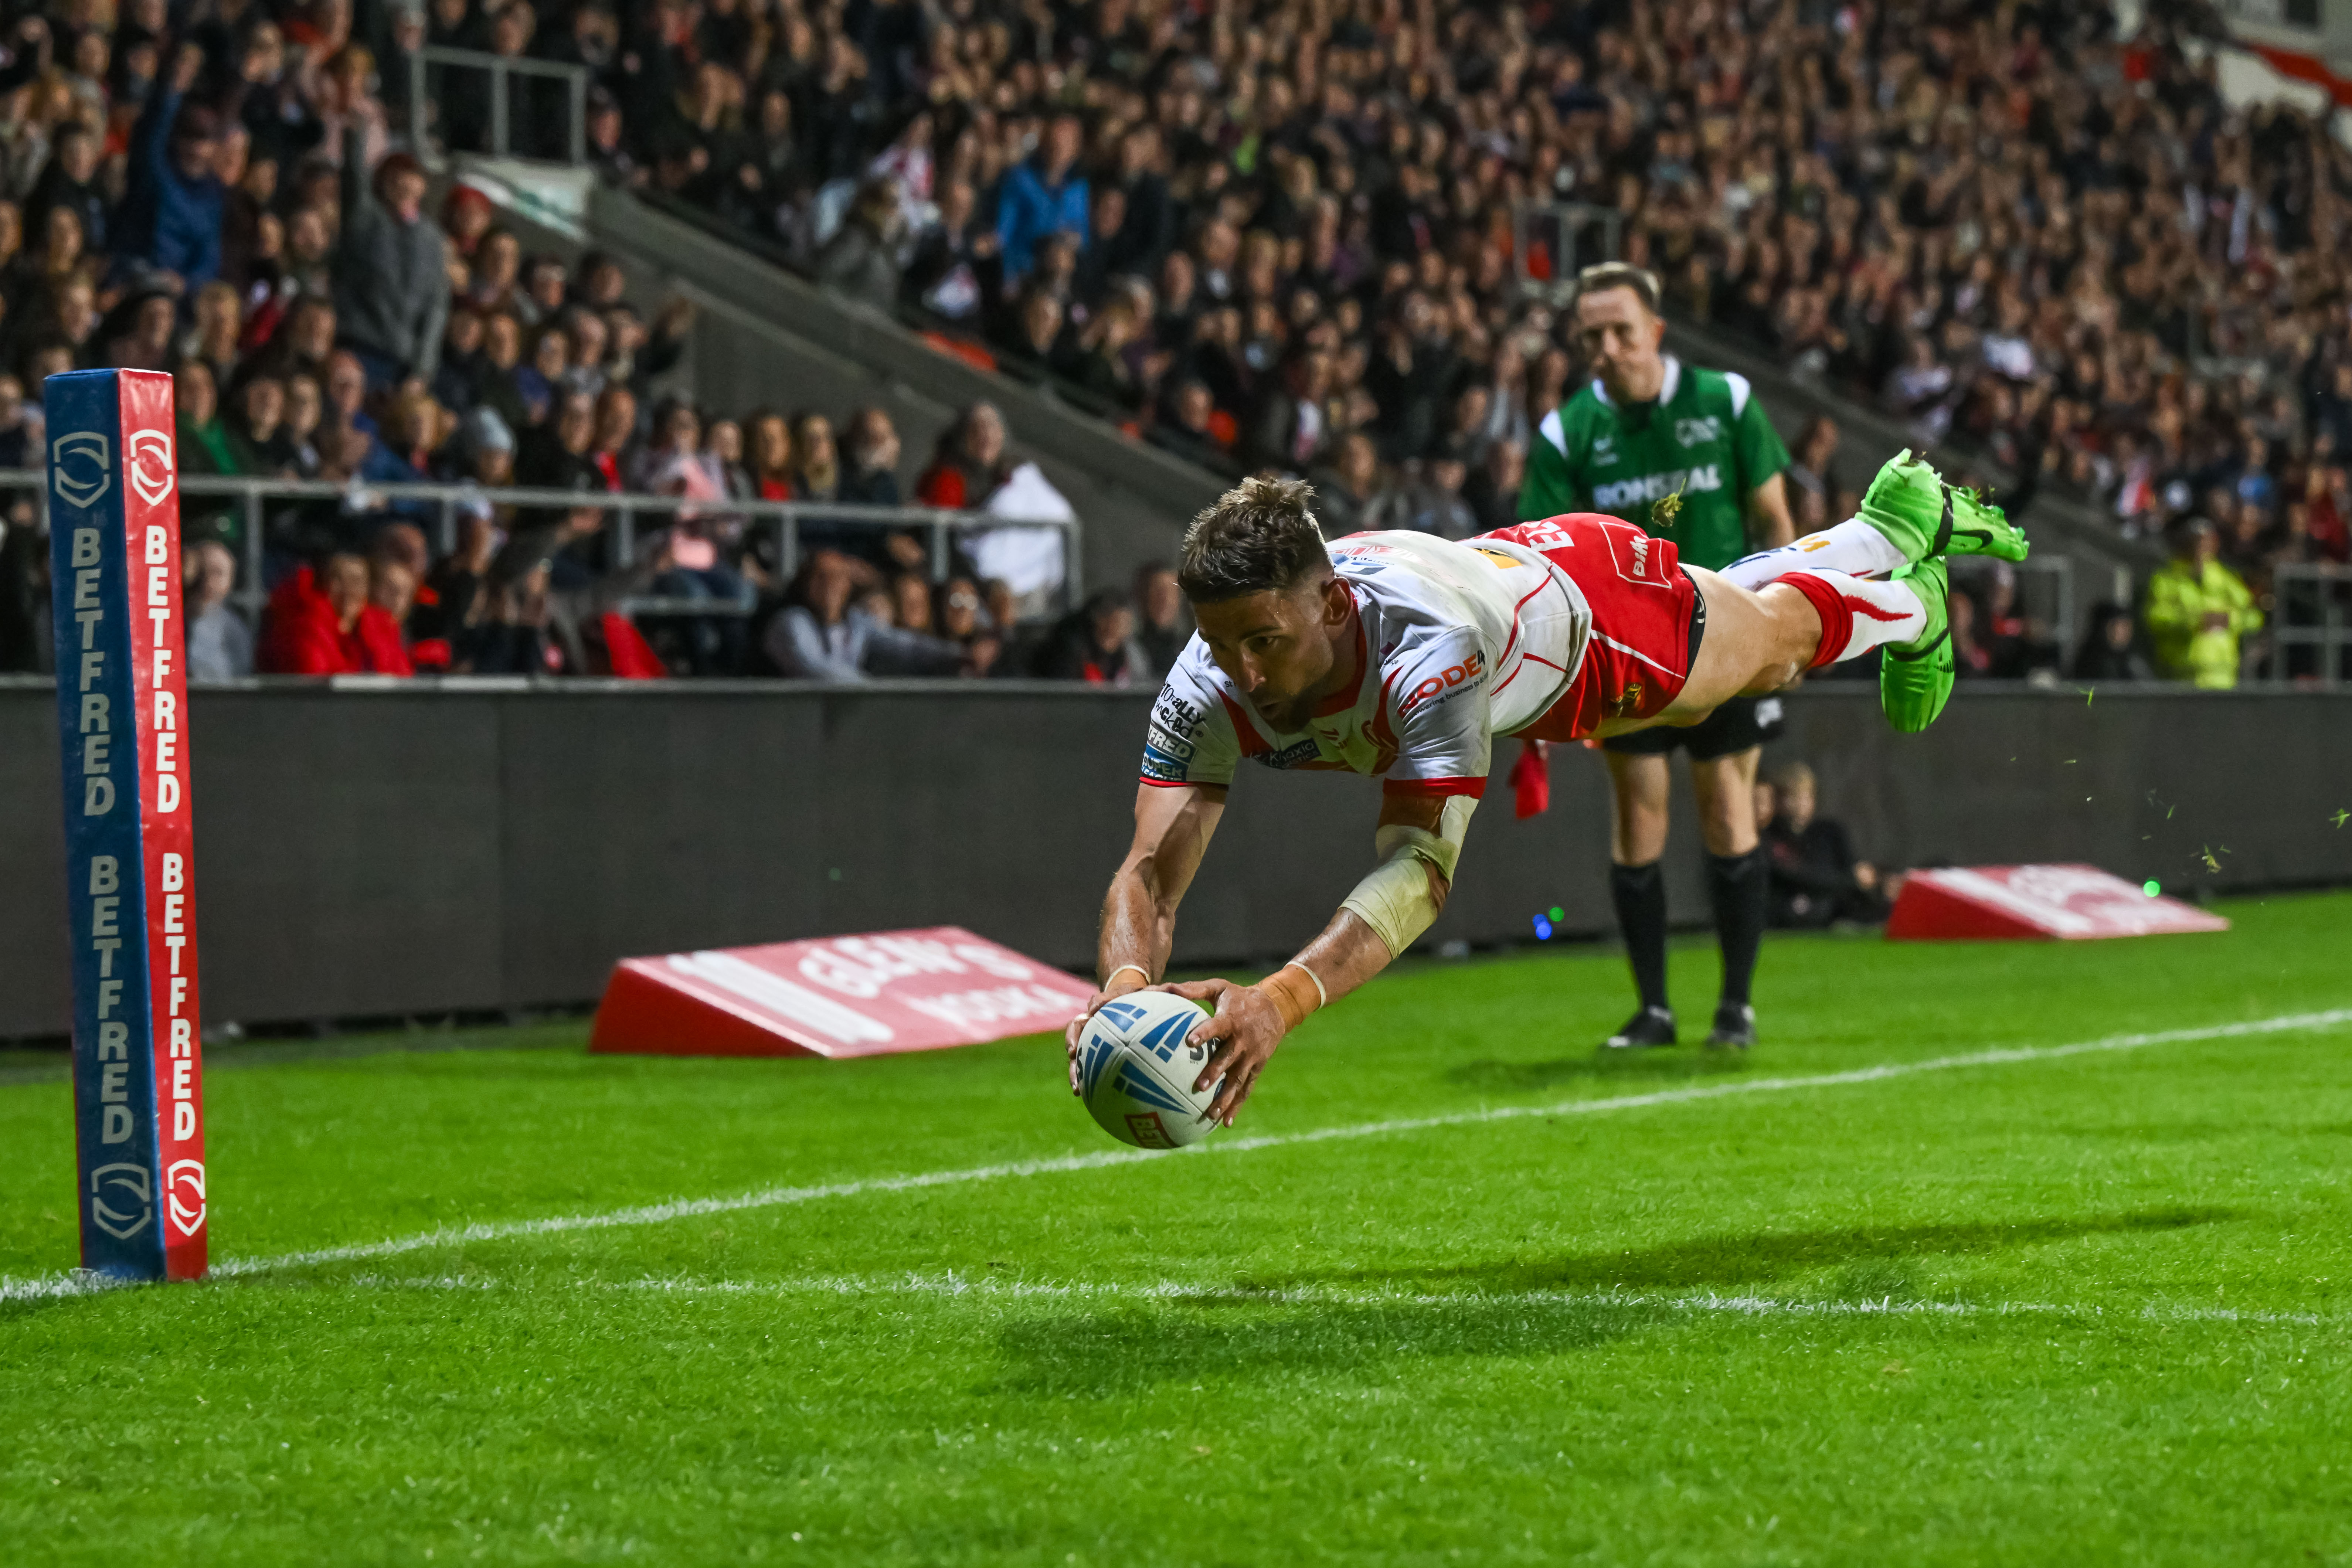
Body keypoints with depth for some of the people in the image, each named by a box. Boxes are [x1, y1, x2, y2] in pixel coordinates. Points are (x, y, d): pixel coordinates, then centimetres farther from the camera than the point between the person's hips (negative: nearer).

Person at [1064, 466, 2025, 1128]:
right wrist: (1124, 986, -64)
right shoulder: (1211, 688, -38)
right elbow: (1151, 872, -41)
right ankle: (1892, 530, 65)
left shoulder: (1428, 652, -53)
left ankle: (1906, 563, 63)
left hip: (1602, 596, -5)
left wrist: (1280, 1001, -74)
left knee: (1783, 631, 29)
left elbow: (1421, 869, -59)